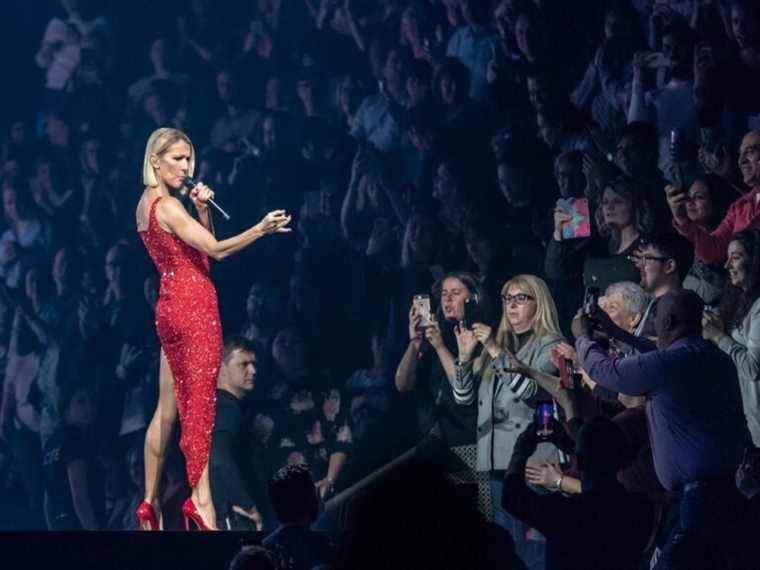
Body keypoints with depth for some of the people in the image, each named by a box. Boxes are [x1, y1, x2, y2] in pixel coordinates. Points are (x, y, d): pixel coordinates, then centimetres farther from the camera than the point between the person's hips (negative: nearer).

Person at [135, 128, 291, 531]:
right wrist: (261, 229, -30)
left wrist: (202, 209, 6)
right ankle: (200, 500, -15)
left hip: (171, 308, 10)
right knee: (200, 403, -11)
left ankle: (150, 501, 15)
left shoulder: (148, 203, 16)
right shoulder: (167, 206, -14)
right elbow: (215, 250, -22)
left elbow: (199, 247, 20)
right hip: (193, 306, -10)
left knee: (167, 409, 12)